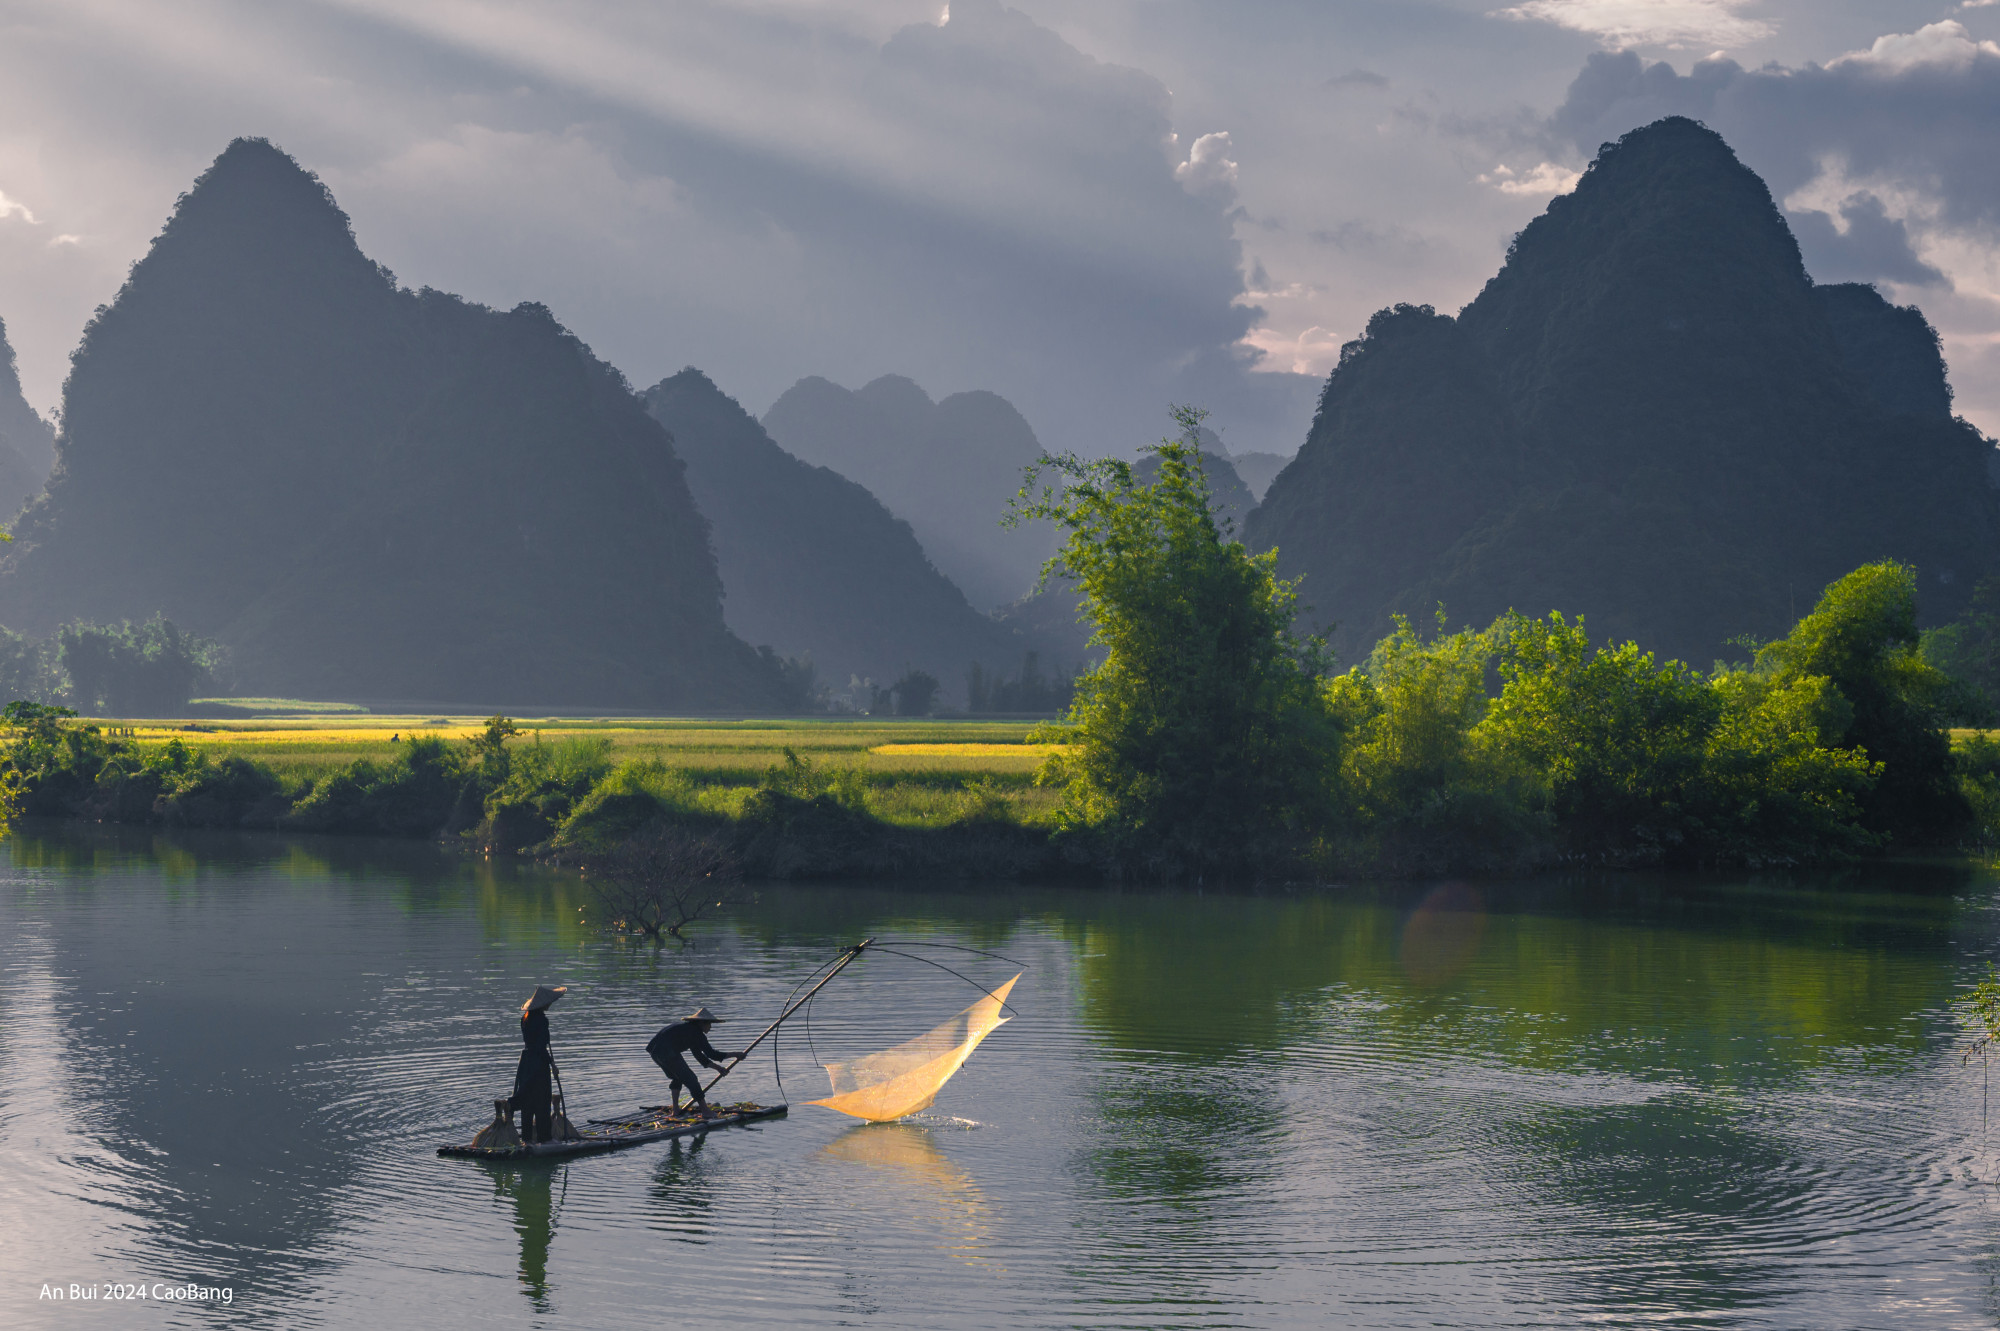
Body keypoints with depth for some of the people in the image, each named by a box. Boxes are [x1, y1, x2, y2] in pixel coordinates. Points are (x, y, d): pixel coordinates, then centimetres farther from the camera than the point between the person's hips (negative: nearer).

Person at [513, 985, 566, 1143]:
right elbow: (541, 1046, -20)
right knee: (542, 1102, -1)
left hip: (526, 1060, 8)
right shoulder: (541, 1019, -17)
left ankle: (527, 1136, 18)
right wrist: (552, 1063, -12)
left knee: (527, 1102, 13)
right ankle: (543, 1136, 2)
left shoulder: (526, 1018, 9)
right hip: (539, 1064, -8)